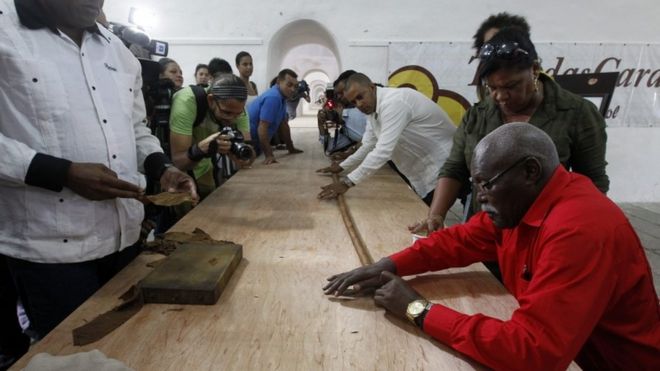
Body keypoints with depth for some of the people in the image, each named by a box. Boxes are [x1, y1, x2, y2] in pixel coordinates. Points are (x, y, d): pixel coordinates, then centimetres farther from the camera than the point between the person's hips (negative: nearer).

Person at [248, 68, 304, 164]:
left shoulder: (281, 97, 6)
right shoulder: (273, 97, -24)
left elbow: (283, 124, 13)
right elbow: (262, 128, -28)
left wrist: (291, 148, 16)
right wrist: (269, 155, -29)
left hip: (256, 143, 10)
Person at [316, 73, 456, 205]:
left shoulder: (393, 102, -27)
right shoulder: (372, 108, 3)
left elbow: (383, 150, -35)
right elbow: (368, 146, 12)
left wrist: (347, 182, -36)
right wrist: (341, 166, 8)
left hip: (442, 169, -9)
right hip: (422, 171, 9)